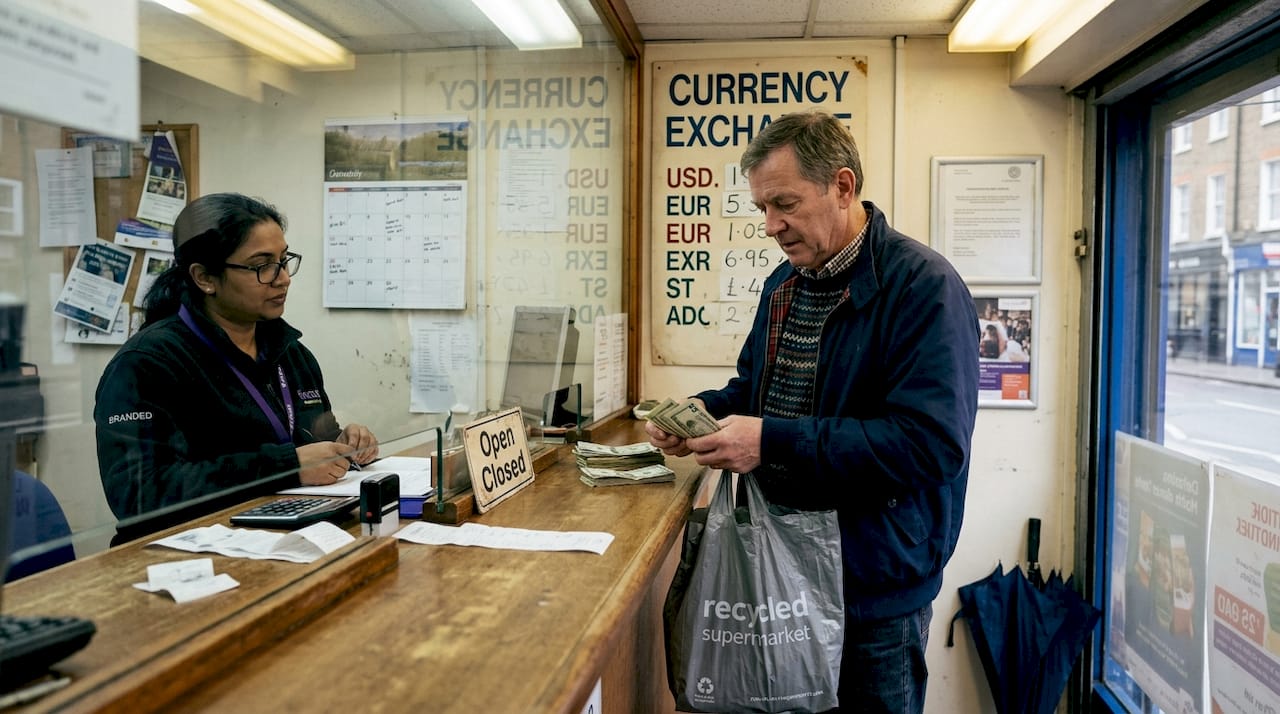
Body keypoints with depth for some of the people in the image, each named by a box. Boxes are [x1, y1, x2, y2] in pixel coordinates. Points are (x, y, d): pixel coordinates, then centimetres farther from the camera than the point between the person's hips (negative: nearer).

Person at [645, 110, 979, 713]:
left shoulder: (923, 287, -18)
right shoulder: (785, 283, 8)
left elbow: (930, 442, -28)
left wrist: (773, 442, -29)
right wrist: (702, 411, -3)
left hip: (875, 591, -7)